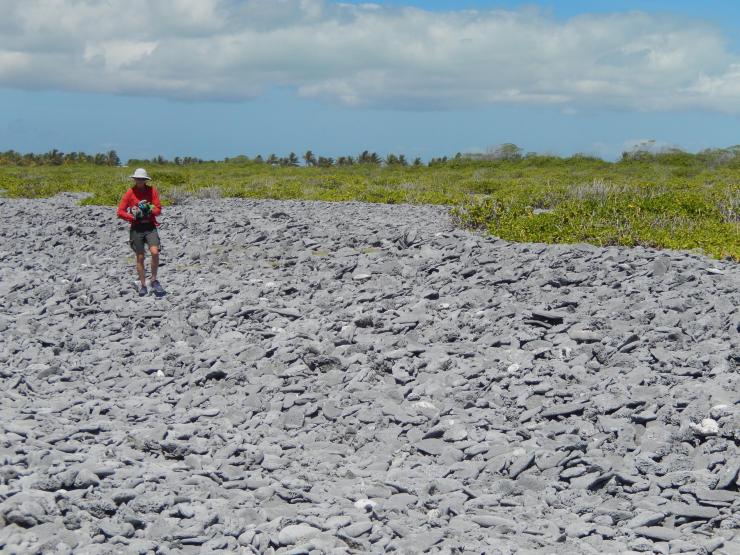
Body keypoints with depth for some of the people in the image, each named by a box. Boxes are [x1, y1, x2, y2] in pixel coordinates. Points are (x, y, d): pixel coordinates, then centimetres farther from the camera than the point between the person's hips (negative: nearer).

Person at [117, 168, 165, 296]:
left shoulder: (151, 190, 3)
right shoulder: (130, 192, 0)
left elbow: (158, 209, 2)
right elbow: (120, 212, -1)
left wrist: (150, 211, -18)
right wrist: (134, 217, -14)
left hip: (150, 226, 0)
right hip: (136, 228, 0)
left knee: (155, 252, -19)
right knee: (140, 257, 4)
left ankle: (154, 280, -1)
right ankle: (143, 285, 16)